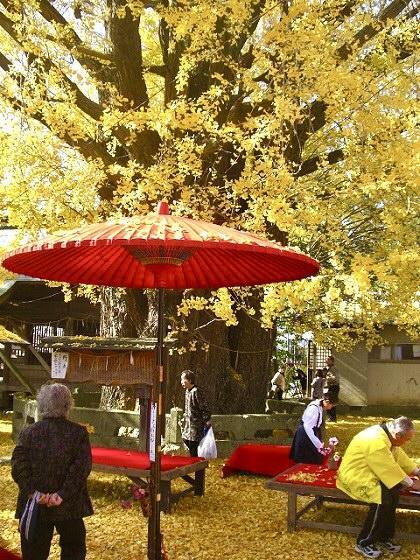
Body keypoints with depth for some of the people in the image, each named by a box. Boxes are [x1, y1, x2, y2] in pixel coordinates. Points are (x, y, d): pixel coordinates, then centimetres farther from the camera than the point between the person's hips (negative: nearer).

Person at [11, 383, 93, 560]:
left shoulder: (28, 432, 0)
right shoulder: (78, 432, -6)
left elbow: (18, 466, -9)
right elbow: (82, 466, -15)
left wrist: (32, 492, -13)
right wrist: (63, 494, -16)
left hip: (35, 506, 2)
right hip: (69, 506, -1)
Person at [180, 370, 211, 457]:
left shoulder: (196, 391, -19)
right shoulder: (187, 391, 9)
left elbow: (205, 408, -18)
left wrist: (206, 423, -17)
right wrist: (184, 418, 19)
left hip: (196, 425, -9)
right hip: (188, 425, 9)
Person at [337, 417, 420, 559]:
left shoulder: (386, 433, 0)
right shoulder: (376, 442, -29)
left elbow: (400, 456, 13)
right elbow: (390, 469, -23)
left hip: (369, 472, 10)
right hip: (354, 476, -9)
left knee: (394, 488, -11)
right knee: (383, 496, -26)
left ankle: (384, 537, -1)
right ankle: (364, 543, -11)